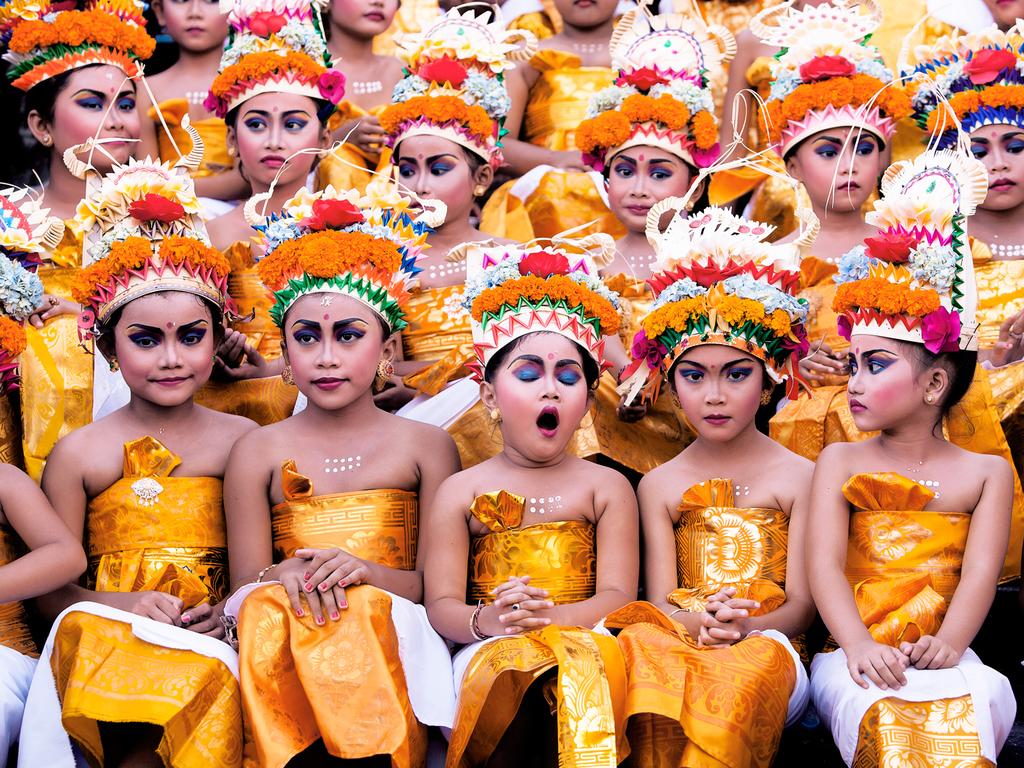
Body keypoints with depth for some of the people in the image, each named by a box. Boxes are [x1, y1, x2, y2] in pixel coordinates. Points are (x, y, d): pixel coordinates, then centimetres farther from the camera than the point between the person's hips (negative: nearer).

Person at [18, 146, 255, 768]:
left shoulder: (244, 440, 10)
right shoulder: (80, 453, 9)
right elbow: (52, 586, 6)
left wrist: (231, 611, -10)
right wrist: (126, 604, -12)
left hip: (211, 642, 0)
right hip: (109, 643, 0)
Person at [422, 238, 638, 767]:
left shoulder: (606, 487, 14)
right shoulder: (460, 491, 13)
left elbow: (617, 595, 1)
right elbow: (442, 604, 2)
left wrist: (551, 616, -21)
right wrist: (485, 620, -23)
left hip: (583, 641, 1)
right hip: (493, 648, -1)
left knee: (593, 662, -36)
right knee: (511, 661, -37)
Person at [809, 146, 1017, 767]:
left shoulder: (987, 472, 13)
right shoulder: (840, 461, 14)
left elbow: (981, 572, -1)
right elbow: (824, 563, -1)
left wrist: (949, 644, -22)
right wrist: (858, 645, -20)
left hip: (941, 658, 0)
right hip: (860, 656, 0)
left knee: (966, 708, -36)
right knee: (884, 713, -36)